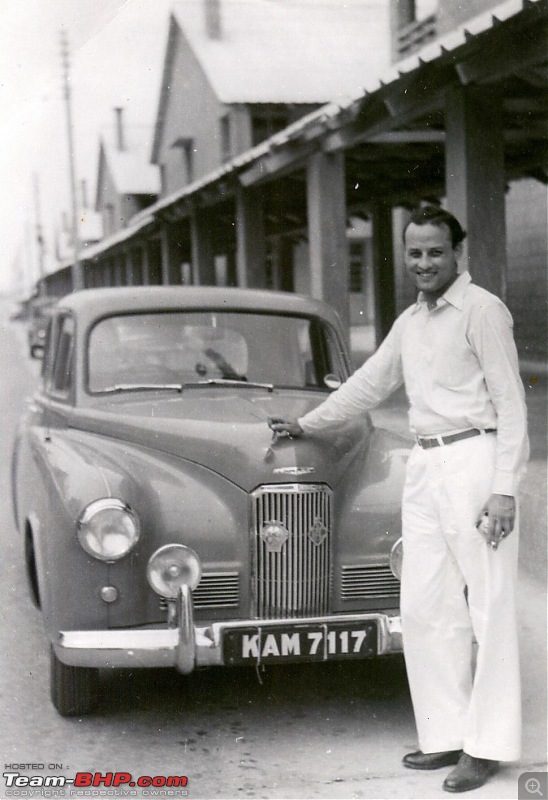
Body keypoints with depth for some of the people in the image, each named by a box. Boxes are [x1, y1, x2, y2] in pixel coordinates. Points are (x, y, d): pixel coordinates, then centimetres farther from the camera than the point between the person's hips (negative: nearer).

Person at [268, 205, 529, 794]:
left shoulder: (482, 310, -5)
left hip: (474, 459, -8)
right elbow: (369, 383, 29)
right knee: (424, 609, 8)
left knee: (489, 608, -3)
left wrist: (503, 490, -16)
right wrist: (308, 424, 34)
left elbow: (510, 403, -9)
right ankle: (447, 734, 17)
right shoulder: (410, 322, 16)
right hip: (424, 466, 8)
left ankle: (487, 744, 3)